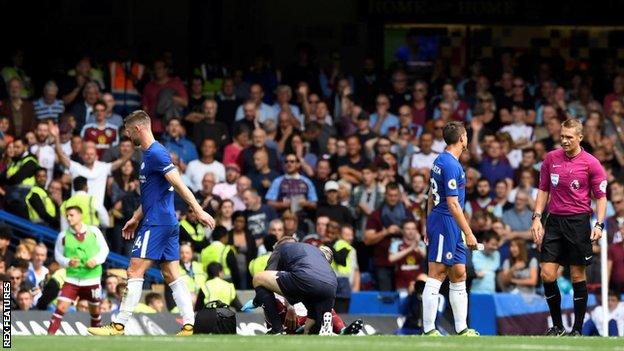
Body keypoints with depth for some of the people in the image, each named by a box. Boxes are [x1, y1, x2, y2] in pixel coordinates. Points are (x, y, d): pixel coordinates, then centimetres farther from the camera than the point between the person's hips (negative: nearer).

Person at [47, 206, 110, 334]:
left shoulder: (93, 231, -4)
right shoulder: (63, 236, -4)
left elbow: (104, 249, 4)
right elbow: (58, 255, 4)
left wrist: (96, 260, -14)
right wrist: (68, 262, -16)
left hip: (92, 278, 1)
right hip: (72, 279, -1)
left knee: (95, 309, 14)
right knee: (61, 307, -14)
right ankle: (49, 335, -14)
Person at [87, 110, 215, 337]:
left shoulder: (155, 153, -13)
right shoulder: (150, 154, 18)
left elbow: (178, 184, -21)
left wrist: (198, 211, -27)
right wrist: (135, 219, 29)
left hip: (156, 223, -10)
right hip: (168, 223, 10)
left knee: (135, 272, -8)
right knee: (172, 276, 6)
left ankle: (118, 326, -9)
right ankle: (189, 326, 1)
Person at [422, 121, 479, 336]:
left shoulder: (440, 161, 13)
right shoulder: (451, 165, -17)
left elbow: (431, 196, 20)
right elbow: (453, 204, -20)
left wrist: (429, 227, 25)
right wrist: (469, 233, -18)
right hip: (446, 223, -10)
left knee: (459, 275, 12)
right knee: (436, 277, -8)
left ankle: (461, 329, 15)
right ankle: (428, 330, -7)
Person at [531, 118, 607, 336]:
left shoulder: (591, 163, -4)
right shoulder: (551, 159, 7)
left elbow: (601, 197, -1)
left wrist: (599, 224, -13)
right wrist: (537, 217, 5)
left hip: (578, 221, -3)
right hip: (554, 221, 3)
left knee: (577, 276, 0)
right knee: (547, 275, -4)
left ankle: (577, 329, 8)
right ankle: (557, 326, 10)